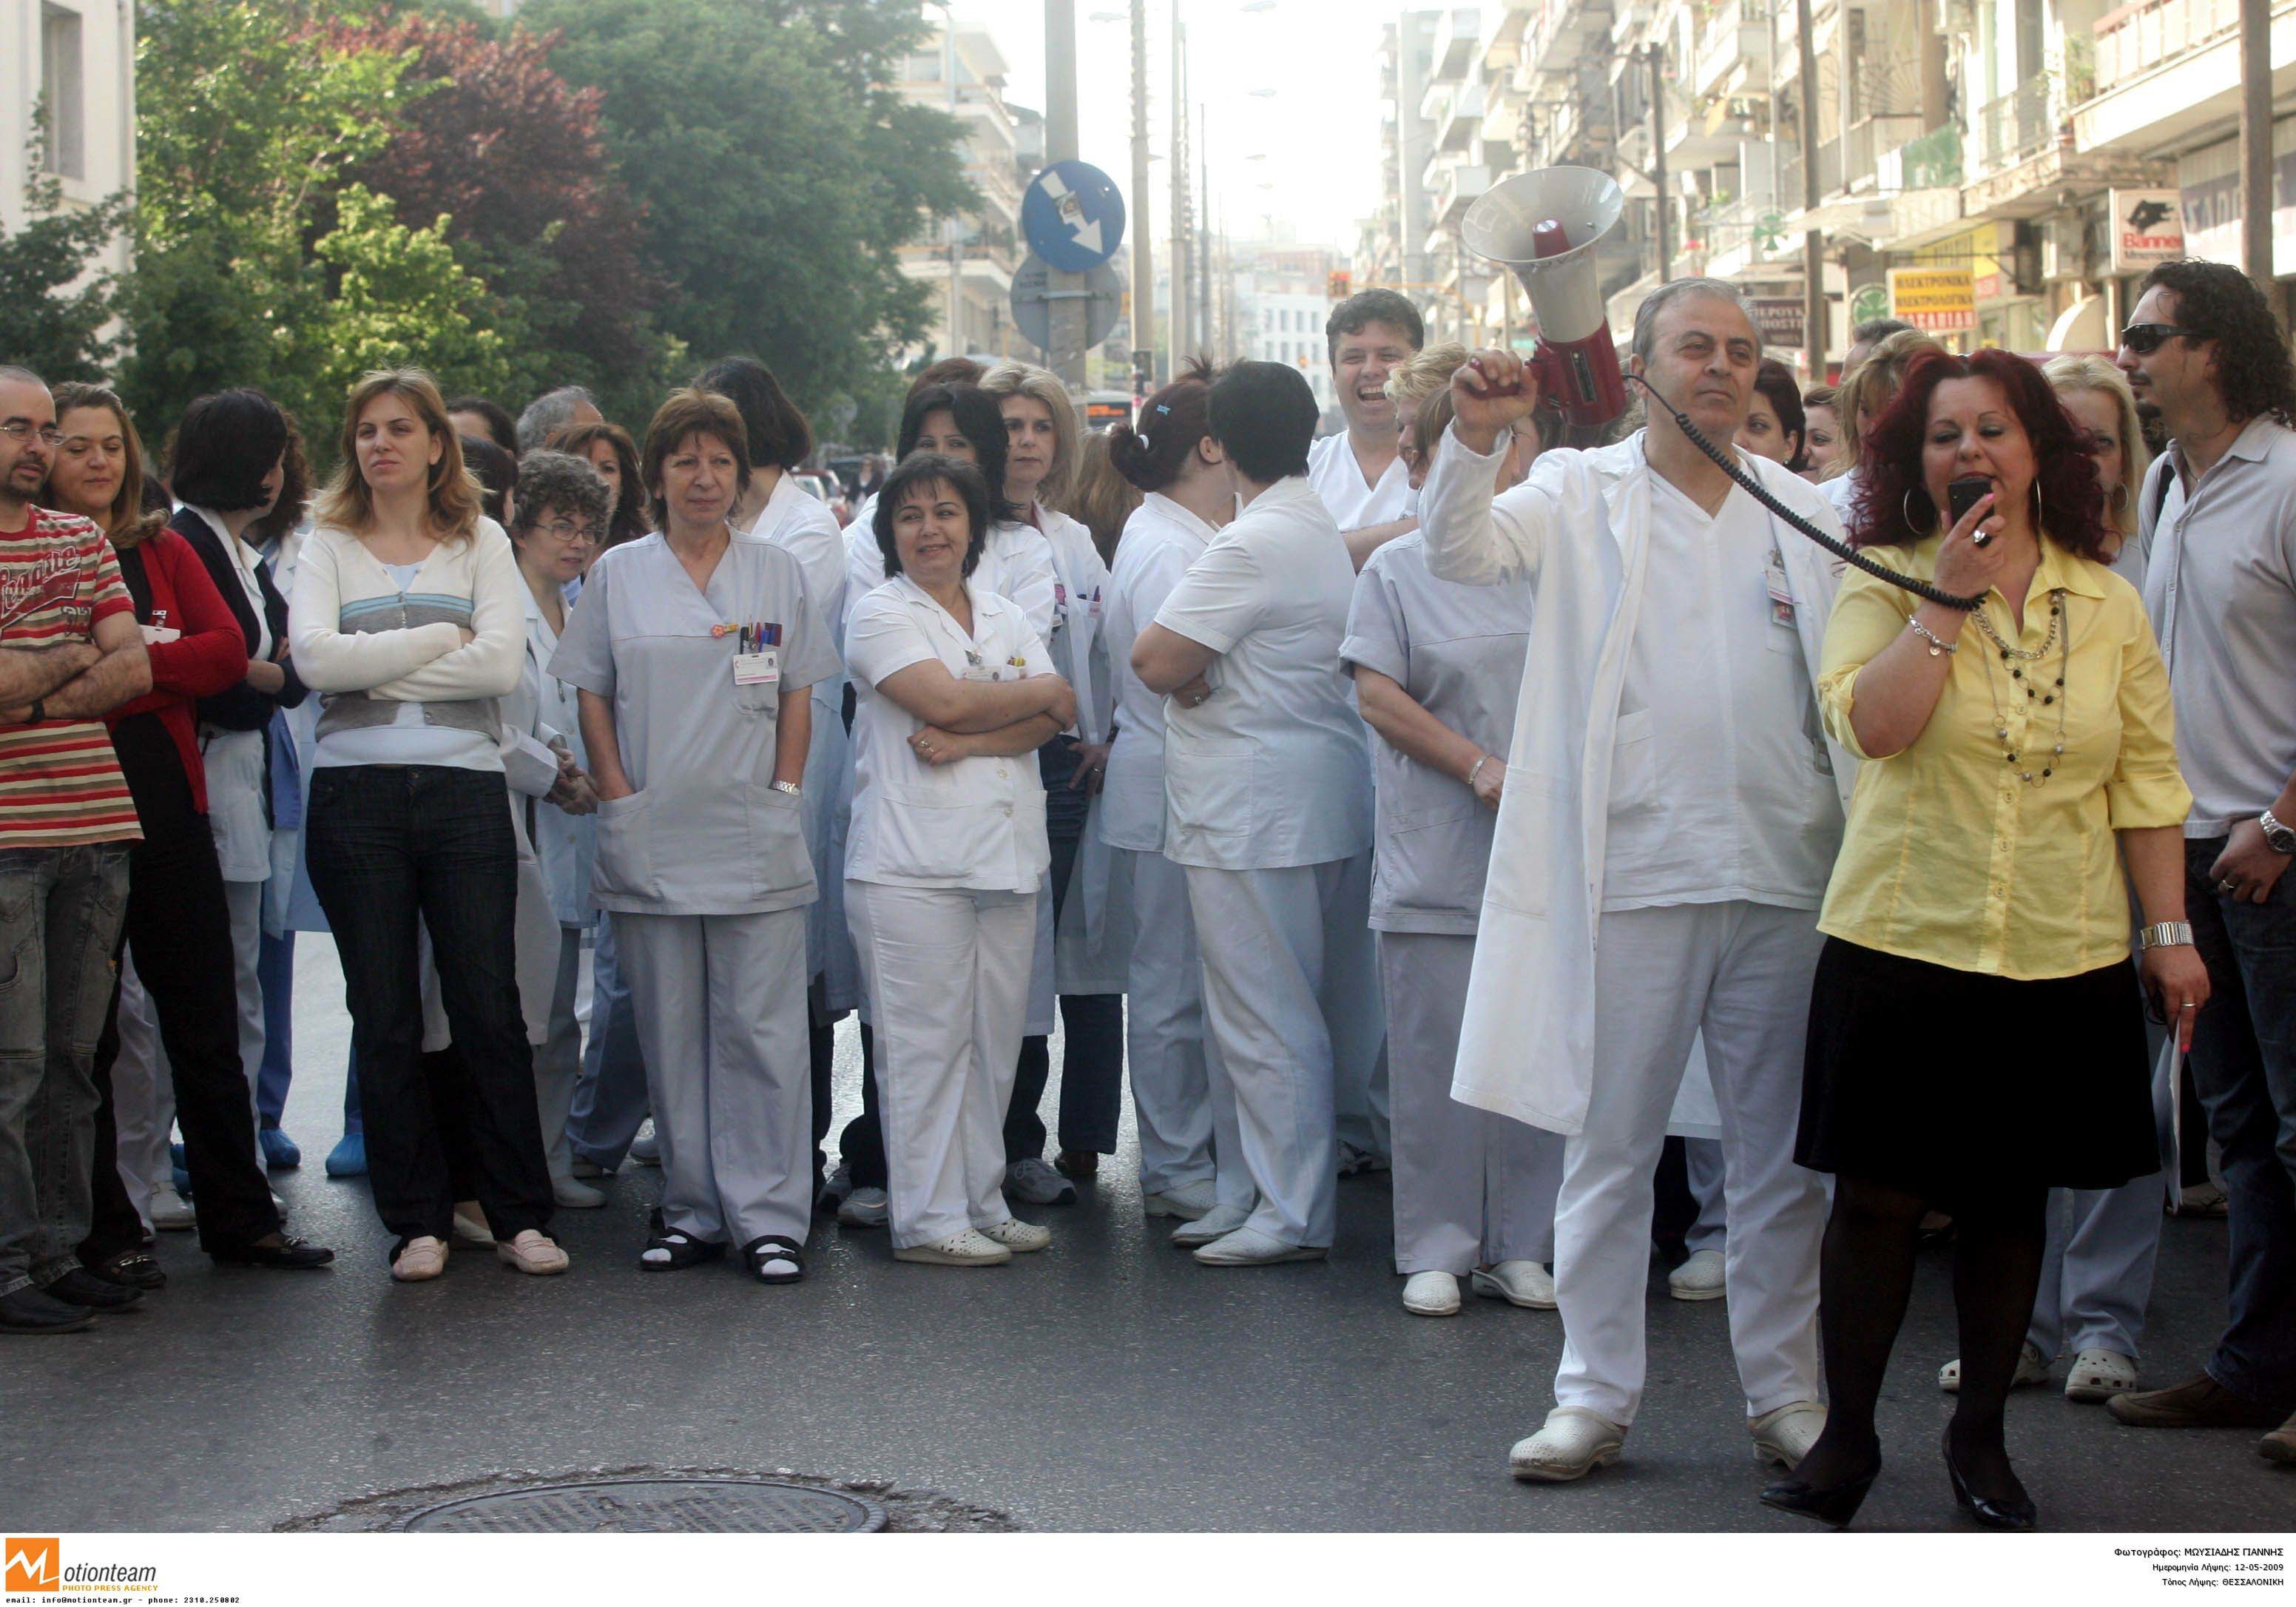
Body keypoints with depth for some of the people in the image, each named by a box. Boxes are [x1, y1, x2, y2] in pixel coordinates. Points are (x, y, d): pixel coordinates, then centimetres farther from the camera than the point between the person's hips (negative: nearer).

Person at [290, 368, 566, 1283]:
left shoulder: (481, 543, 9)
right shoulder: (329, 547, 9)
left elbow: (501, 664, -7)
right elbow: (313, 658, -9)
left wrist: (375, 669, -8)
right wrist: (440, 638, -7)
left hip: (465, 789, -1)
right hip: (355, 794, 1)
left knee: (489, 1009, -2)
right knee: (384, 1018, 3)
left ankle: (519, 1215, 7)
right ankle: (417, 1221, 11)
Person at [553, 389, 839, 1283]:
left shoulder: (777, 575, 9)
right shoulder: (618, 575, 8)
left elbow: (799, 698, 10)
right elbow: (592, 696, 8)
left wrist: (784, 791, 0)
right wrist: (618, 796, -2)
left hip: (756, 840, -1)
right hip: (650, 838, 1)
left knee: (761, 1030, -4)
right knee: (671, 1033, 5)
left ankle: (769, 1217, 0)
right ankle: (692, 1212, 14)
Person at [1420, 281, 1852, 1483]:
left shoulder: (1805, 515, 12)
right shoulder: (1582, 495, 4)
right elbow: (1460, 553, -12)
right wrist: (1474, 437, -30)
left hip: (1784, 877, 3)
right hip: (1632, 876, -2)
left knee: (1785, 1153, 9)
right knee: (1609, 1145, 4)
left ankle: (1785, 1392, 21)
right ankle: (1593, 1396, 14)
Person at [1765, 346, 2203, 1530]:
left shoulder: (2106, 603, 7)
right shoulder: (1883, 585, -1)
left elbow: (2146, 779, 8)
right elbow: (1870, 724, -19)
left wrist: (2170, 929, 5)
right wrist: (1947, 598, -17)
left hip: (2062, 955, 2)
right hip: (1902, 940, -2)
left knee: (2010, 1198, 10)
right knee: (1877, 1196, 0)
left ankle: (1980, 1435, 25)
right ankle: (1846, 1438, 14)